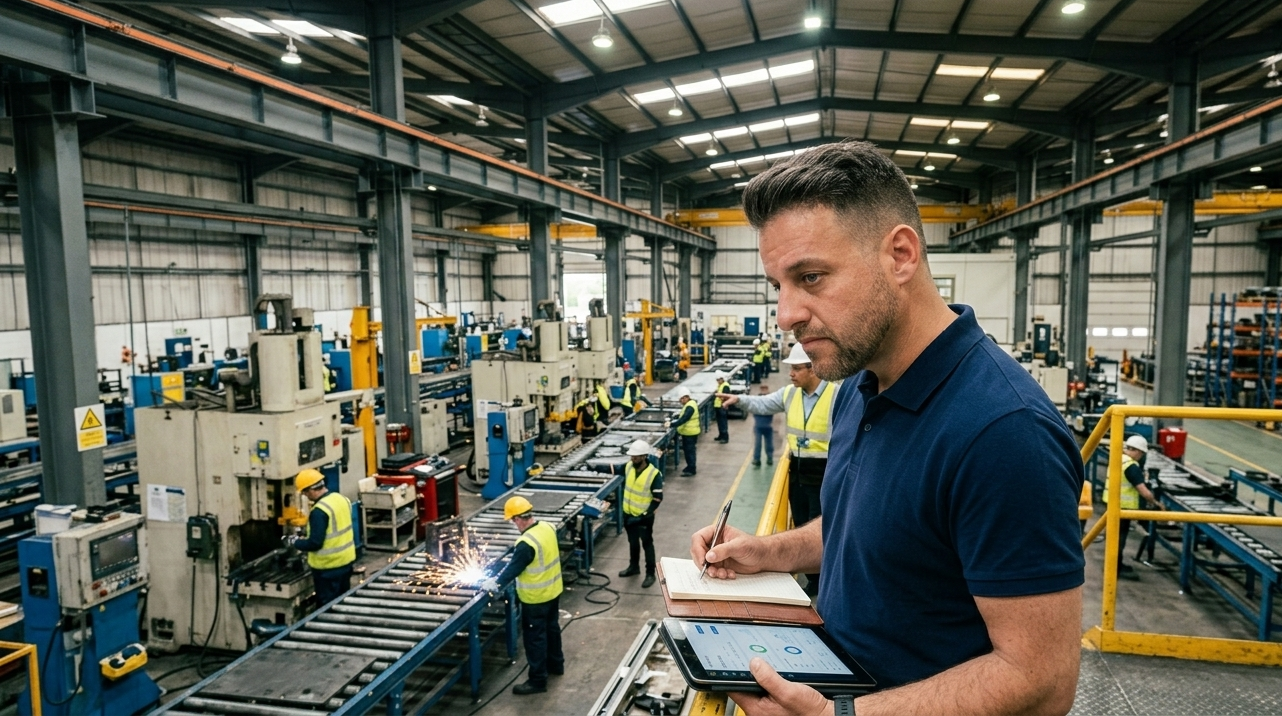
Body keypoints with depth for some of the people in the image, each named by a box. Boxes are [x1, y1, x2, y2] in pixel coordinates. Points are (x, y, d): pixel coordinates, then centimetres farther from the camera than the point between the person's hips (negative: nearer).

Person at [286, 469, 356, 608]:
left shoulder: (319, 511, -24)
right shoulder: (341, 499, 2)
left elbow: (315, 543, -23)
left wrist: (295, 542, -6)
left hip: (328, 566, -8)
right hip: (346, 560, 8)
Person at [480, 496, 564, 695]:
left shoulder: (527, 543, -31)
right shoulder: (548, 528, -5)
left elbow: (513, 568, -20)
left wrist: (495, 583, -4)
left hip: (536, 598, -9)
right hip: (553, 590, 9)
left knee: (535, 637, 6)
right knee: (551, 628, 25)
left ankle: (537, 680, 17)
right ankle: (556, 664, 43)